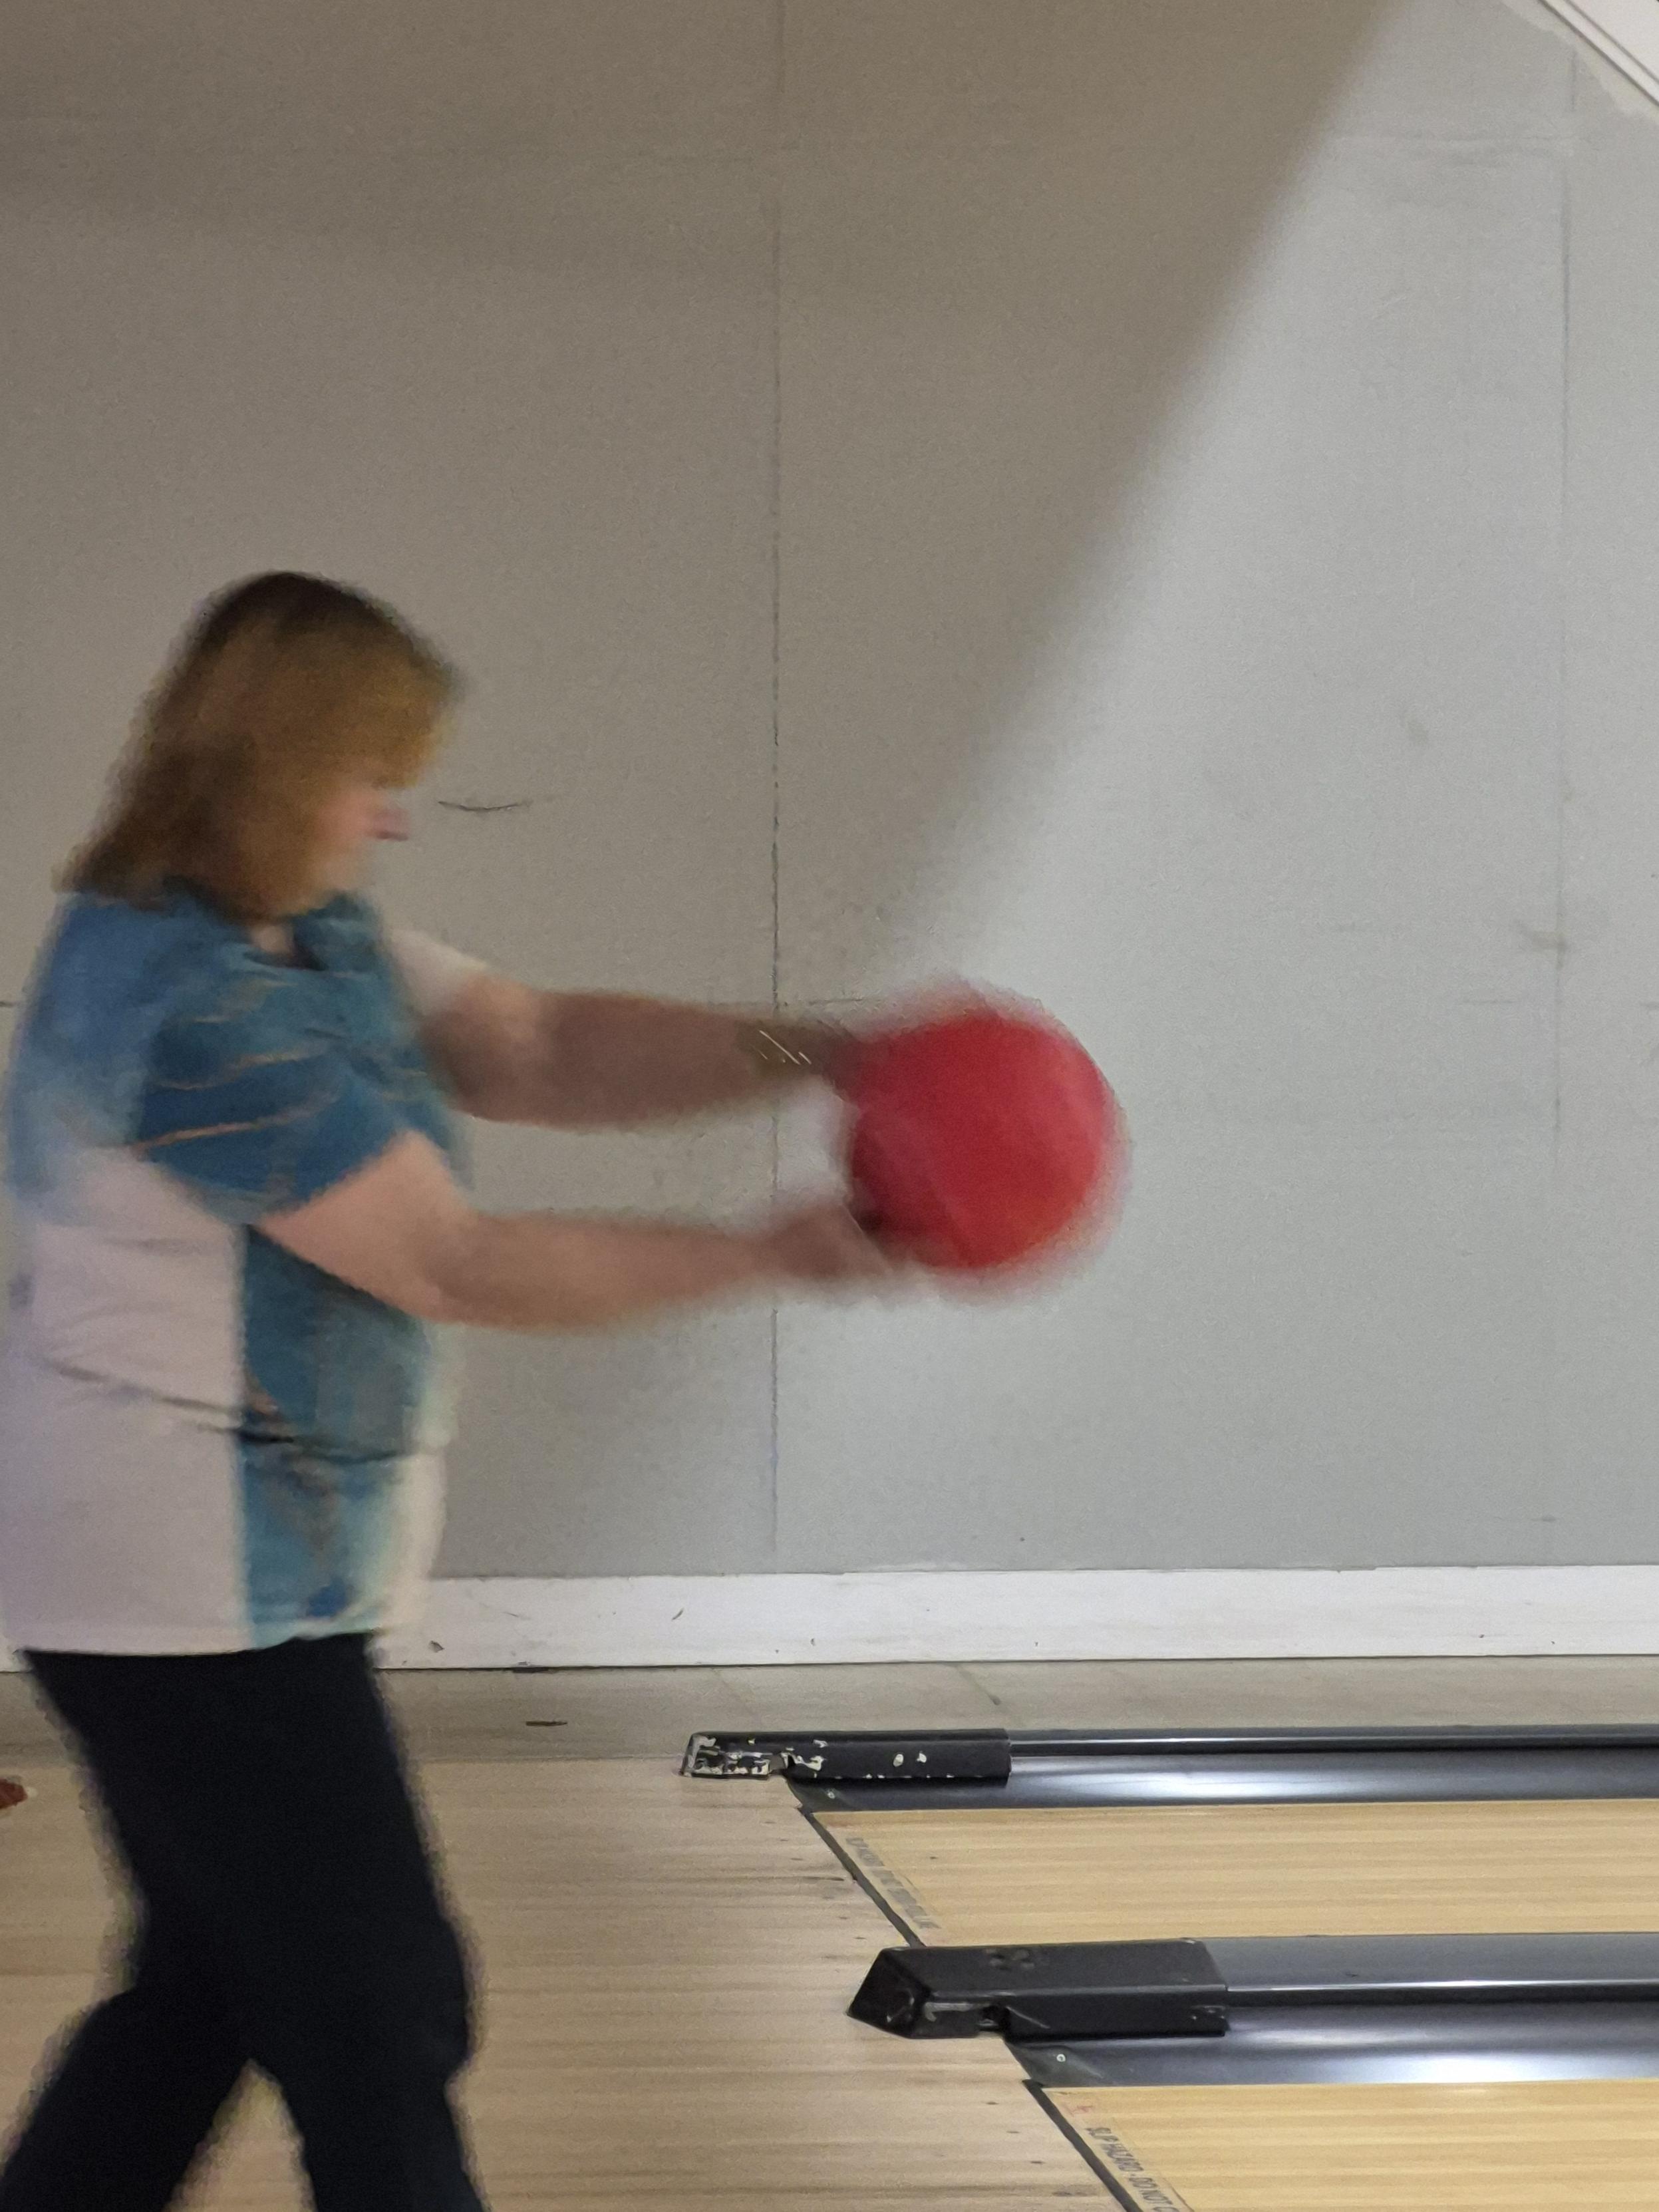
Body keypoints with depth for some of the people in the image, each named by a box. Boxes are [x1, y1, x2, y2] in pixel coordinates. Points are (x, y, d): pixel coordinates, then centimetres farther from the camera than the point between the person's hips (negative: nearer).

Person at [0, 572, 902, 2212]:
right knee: (378, 2014, -3)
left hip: (238, 1579, 10)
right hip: (204, 1594, -10)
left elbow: (544, 1052, 5)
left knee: (211, 1987, 18)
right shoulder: (198, 1003, -22)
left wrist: (816, 1056, -8)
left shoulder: (316, 941, 8)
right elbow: (456, 1267, -20)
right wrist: (773, 1256, -14)